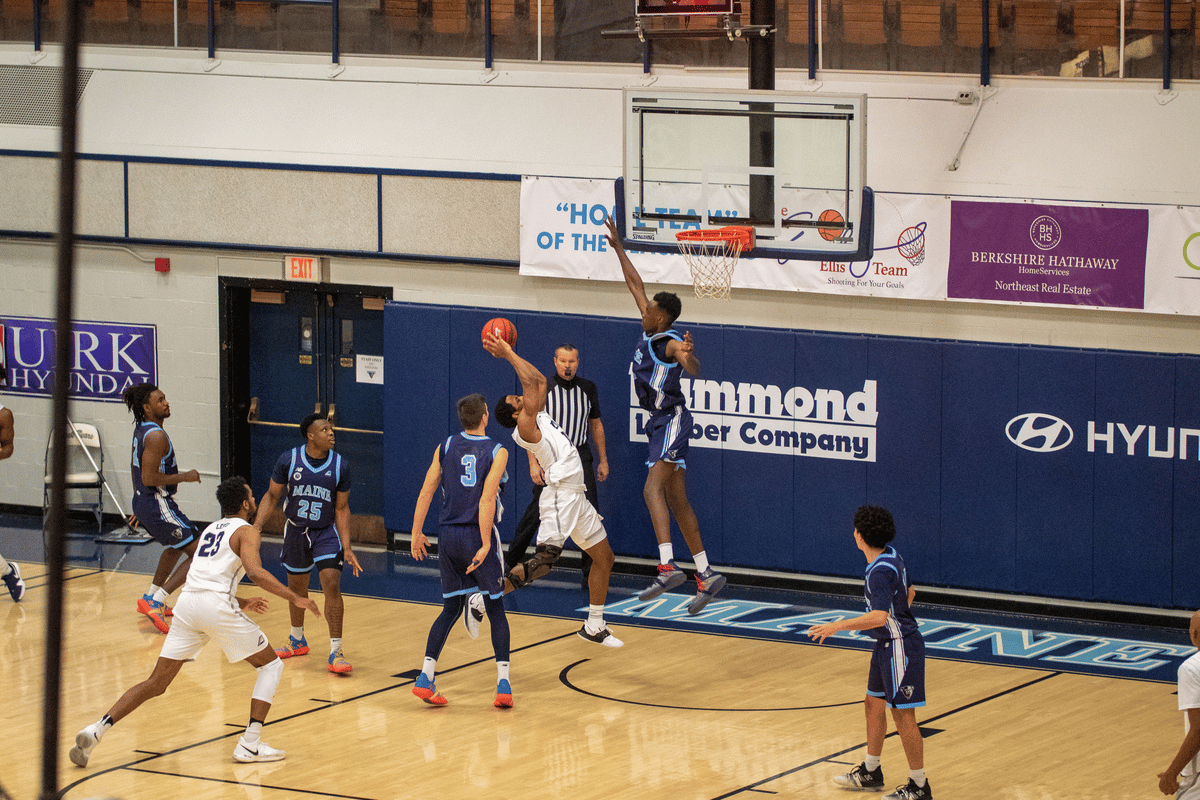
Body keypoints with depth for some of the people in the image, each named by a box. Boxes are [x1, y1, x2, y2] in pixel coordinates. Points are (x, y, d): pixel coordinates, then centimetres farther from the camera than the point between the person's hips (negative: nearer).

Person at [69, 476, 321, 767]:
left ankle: (97, 730, -8)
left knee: (156, 682, 8)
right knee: (271, 666, 11)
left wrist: (240, 603, 43)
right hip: (217, 606, -6)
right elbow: (255, 571, -12)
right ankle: (250, 744, 1)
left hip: (188, 602, 6)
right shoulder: (246, 531, 7)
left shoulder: (210, 530, 29)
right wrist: (295, 598, -9)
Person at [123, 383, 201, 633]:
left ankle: (151, 598, 42)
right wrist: (184, 477, -15)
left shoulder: (140, 430, 10)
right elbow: (149, 477, -26)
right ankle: (155, 603, -11)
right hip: (158, 506, -10)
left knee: (175, 545, 35)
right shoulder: (156, 436, -22)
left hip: (142, 501, 10)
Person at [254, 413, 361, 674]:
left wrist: (347, 548, -9)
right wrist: (256, 527, -13)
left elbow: (342, 509, -4)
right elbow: (272, 496, -1)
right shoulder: (289, 460, -13)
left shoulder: (339, 466, -12)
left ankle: (336, 652, -12)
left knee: (332, 585, -17)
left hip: (327, 532, -2)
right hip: (296, 531, 2)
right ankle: (297, 640, 41)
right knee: (296, 587, 17)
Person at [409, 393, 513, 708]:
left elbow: (426, 492, 2)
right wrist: (485, 545, -18)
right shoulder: (497, 452, -6)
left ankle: (425, 677, 2)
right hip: (477, 535, -4)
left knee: (451, 608, 14)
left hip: (448, 536, 4)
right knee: (496, 608, 8)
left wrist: (416, 534, 8)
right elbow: (487, 499, -17)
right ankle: (503, 683, -1)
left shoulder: (445, 448, 5)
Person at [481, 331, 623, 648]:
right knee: (542, 562, -16)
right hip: (560, 496, -10)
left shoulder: (539, 416, 15)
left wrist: (509, 353, 17)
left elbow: (539, 380, 21)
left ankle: (594, 627, 20)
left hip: (576, 497, 10)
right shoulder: (526, 425, -9)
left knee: (604, 557, 13)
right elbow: (532, 382, -14)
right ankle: (482, 599, -10)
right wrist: (508, 354, -7)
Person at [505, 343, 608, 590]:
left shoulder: (588, 389, 5)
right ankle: (511, 560, 20)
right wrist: (533, 463, -13)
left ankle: (590, 572, -1)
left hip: (579, 456, 2)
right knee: (536, 512, 2)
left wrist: (603, 460, 14)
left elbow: (596, 424, 15)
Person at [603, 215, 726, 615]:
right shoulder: (650, 330, 8)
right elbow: (635, 283, 18)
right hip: (661, 422, 10)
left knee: (652, 489, -23)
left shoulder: (672, 342, -16)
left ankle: (667, 567, -33)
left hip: (672, 420, -10)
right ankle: (706, 575, 10)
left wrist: (689, 356, -57)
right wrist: (618, 246, 20)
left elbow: (694, 369, -35)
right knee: (677, 501, 9)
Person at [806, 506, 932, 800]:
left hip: (900, 648, -10)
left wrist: (837, 626, -33)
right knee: (874, 704, 20)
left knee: (903, 715, -3)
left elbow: (879, 617, -36)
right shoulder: (891, 556, 4)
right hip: (887, 645, 10)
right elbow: (909, 592, 19)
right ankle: (871, 771, 34)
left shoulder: (881, 572, -26)